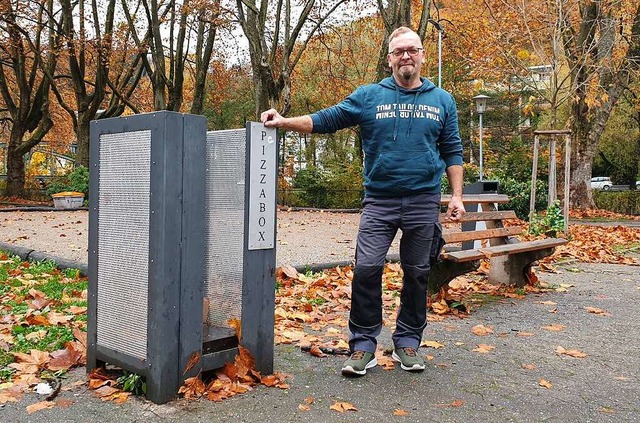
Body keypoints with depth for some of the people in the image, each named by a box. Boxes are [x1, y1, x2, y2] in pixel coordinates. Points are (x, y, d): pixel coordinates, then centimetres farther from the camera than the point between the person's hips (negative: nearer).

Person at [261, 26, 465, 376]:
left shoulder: (442, 101, 9)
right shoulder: (369, 96, 5)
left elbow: (452, 152, 10)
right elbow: (326, 119, -1)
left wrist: (456, 197, 2)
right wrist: (284, 122, -14)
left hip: (424, 201, 2)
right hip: (379, 200, -1)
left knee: (417, 274, 8)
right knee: (366, 269, -9)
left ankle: (407, 343, 22)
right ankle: (363, 345, 5)